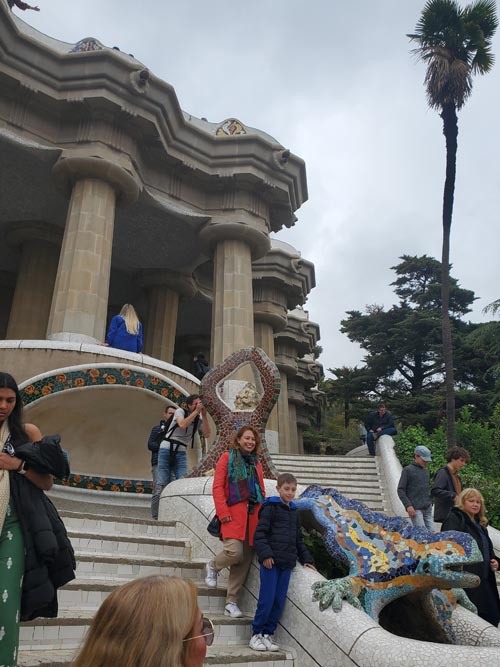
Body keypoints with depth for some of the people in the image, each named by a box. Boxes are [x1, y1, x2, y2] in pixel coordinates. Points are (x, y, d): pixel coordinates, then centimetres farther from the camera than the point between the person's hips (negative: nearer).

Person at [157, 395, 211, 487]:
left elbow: (207, 434, -7)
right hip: (166, 448, -3)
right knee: (163, 483, -6)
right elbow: (182, 425, -25)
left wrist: (204, 416, -11)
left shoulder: (199, 418, 6)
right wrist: (196, 411, -22)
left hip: (181, 452, 3)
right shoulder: (180, 411, -4)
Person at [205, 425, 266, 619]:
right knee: (235, 551, -20)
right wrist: (223, 513, -11)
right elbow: (217, 487, -2)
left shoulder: (256, 464, 19)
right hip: (233, 515, -5)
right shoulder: (227, 458, 4)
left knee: (244, 561, 4)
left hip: (252, 517, 5)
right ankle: (213, 566, 13)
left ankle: (231, 602, 16)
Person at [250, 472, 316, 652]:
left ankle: (268, 634, 19)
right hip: (270, 561, -6)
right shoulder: (270, 508, -5)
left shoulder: (294, 512, 16)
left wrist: (306, 559, 16)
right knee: (267, 599, -4)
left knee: (279, 600, 7)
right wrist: (265, 554, -20)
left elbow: (299, 539, 23)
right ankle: (256, 634, 11)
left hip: (286, 563, 6)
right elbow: (260, 533, -10)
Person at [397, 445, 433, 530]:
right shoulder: (408, 470, -4)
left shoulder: (426, 470, 16)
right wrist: (408, 505, -14)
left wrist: (430, 502, 14)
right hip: (415, 509, -6)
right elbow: (400, 490, -6)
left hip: (427, 508, 6)